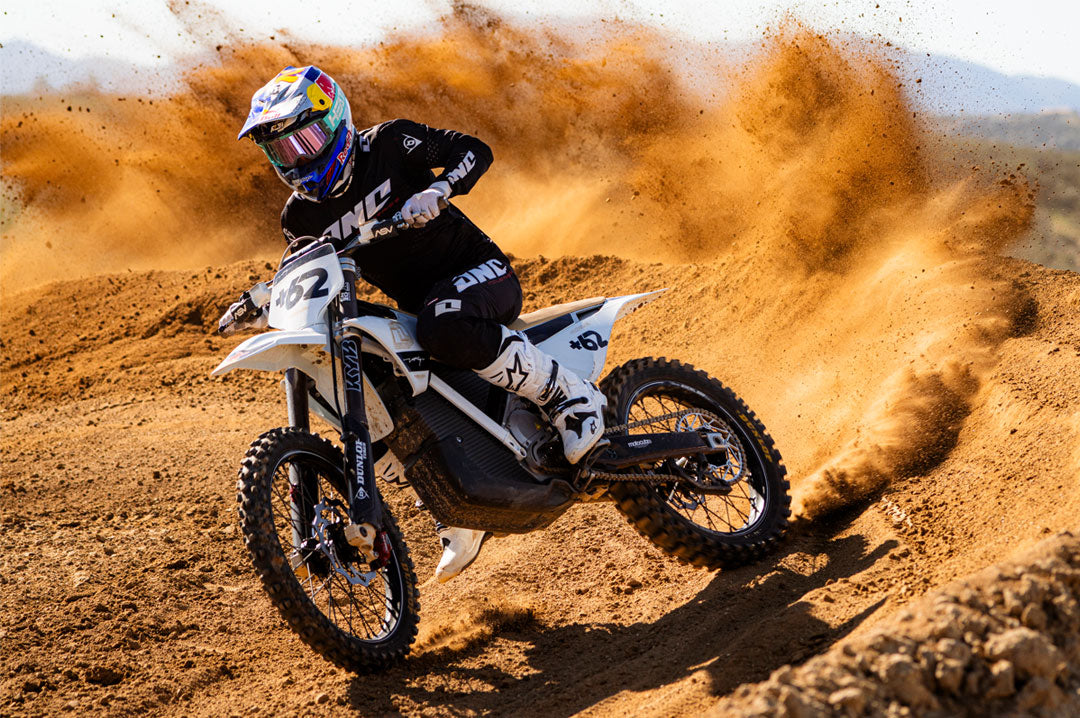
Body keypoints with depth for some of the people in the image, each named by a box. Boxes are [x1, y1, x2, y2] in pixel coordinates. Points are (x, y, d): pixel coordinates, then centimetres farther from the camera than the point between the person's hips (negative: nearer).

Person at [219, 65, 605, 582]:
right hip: (415, 306, 7)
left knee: (443, 328, -40)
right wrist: (265, 308, -7)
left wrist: (436, 190, -32)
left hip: (479, 273, -7)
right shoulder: (302, 218, 4)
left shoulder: (389, 145, -9)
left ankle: (570, 395, -25)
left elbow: (474, 151, -14)